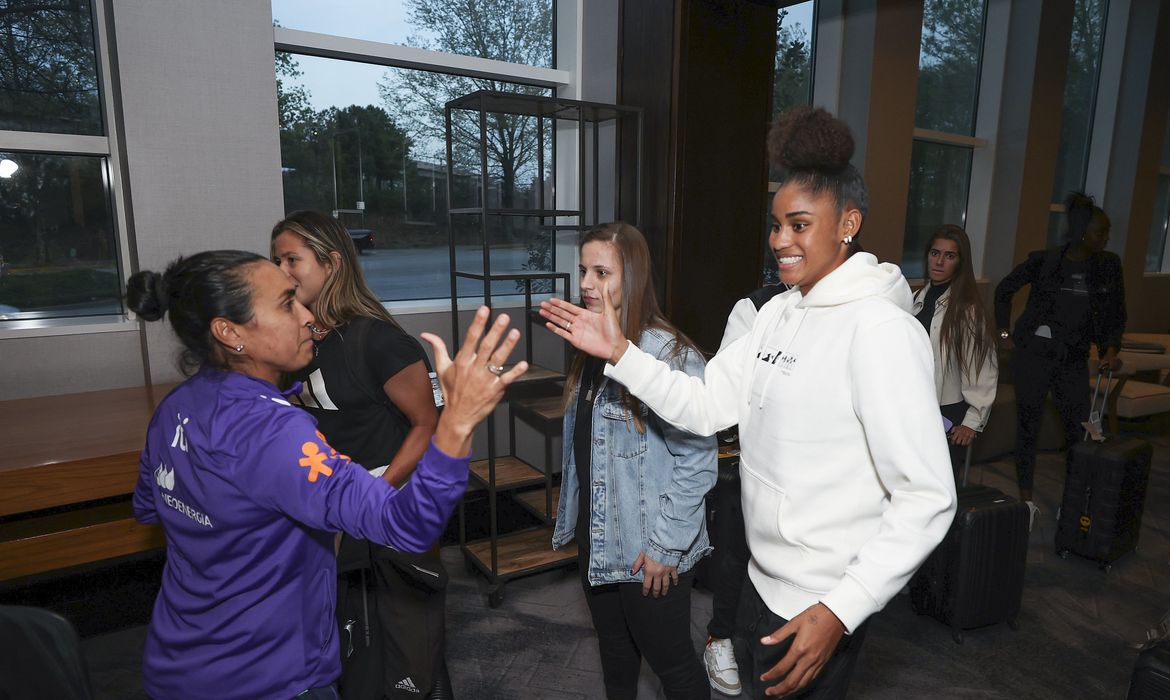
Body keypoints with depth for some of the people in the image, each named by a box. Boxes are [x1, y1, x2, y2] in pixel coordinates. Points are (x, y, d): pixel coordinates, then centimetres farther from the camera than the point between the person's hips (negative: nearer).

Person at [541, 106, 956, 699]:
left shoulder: (880, 329, -22)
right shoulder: (778, 312, 3)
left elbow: (927, 499, -23)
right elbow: (706, 406, 0)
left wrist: (840, 611, -27)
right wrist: (618, 353, -10)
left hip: (820, 607, -7)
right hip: (762, 578, 8)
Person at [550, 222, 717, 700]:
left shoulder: (669, 355, -21)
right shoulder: (591, 349, 4)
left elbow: (697, 459, -21)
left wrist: (667, 546, -18)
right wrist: (573, 520, 15)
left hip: (651, 553, -7)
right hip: (597, 544, 7)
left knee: (671, 662, 13)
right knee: (615, 654, 24)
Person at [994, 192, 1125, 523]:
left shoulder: (1109, 265, 2)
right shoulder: (1044, 261, -7)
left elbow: (1116, 315, 8)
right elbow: (1004, 289, 7)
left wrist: (1111, 349, -8)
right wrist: (1004, 332, 2)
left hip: (1074, 360, 3)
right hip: (1033, 354, -2)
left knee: (1080, 429, -1)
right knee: (1028, 425, 4)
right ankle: (1026, 500, 15)